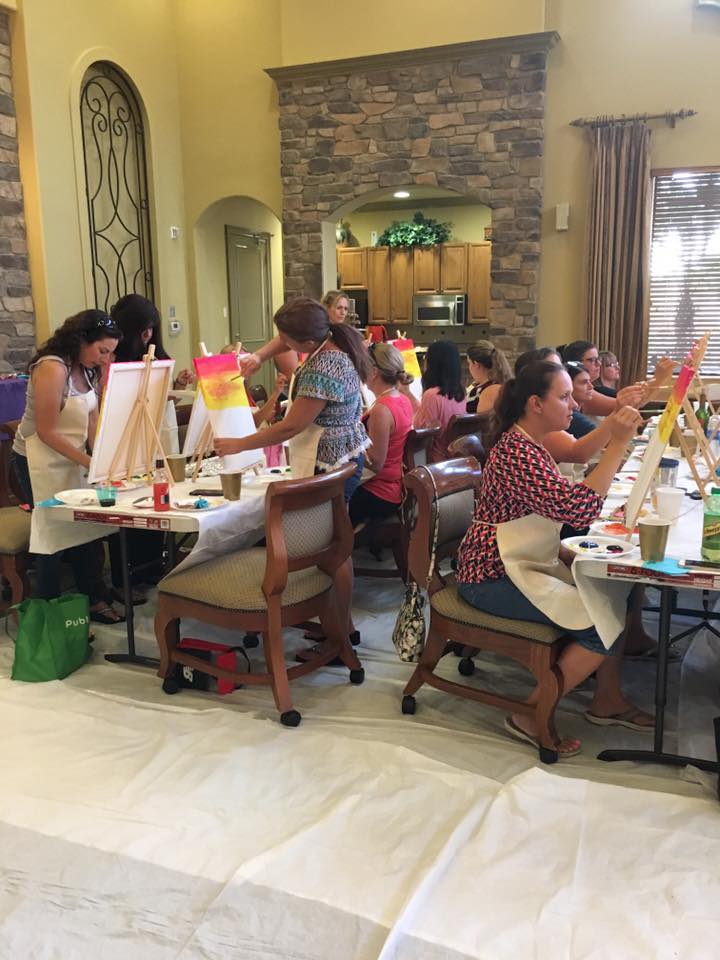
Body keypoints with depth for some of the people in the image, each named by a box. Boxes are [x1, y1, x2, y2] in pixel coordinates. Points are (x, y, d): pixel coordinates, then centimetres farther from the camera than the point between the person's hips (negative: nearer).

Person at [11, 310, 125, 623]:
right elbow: (46, 432, -21)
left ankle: (94, 599, 23)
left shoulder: (87, 370, 4)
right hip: (40, 463, -7)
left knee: (87, 530, 9)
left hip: (71, 460, 7)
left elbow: (92, 420, 2)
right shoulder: (52, 368, -21)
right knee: (53, 536, 0)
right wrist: (89, 463, -21)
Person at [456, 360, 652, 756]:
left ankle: (608, 700, 21)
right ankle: (531, 716, -2)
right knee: (604, 623, -14)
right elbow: (577, 507, -32)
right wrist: (618, 443, -29)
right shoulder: (515, 454, -23)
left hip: (526, 562, 10)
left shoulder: (528, 444, 12)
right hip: (494, 580, -10)